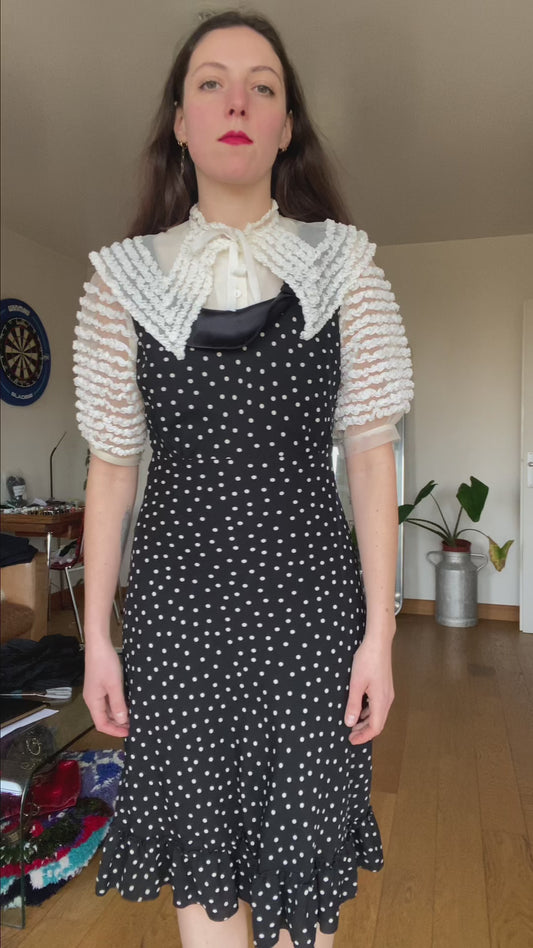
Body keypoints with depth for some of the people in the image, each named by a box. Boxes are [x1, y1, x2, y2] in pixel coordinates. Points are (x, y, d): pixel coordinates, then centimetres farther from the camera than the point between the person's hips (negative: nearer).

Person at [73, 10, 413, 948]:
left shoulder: (343, 266, 1)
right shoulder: (125, 278, 3)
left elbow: (370, 455, -1)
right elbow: (111, 467, 3)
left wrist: (379, 631, -5)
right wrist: (96, 636, 2)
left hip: (308, 596, 0)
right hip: (177, 598, 1)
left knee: (304, 848, 12)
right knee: (201, 847, 14)